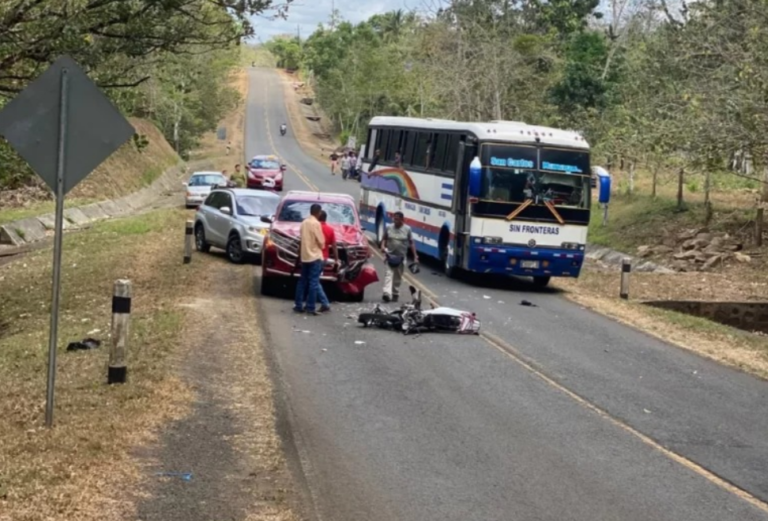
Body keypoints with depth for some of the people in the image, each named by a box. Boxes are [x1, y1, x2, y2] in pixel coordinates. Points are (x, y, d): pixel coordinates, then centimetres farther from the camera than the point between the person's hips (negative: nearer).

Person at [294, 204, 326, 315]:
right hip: (315, 256, -7)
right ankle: (310, 307, -8)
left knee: (302, 281, 12)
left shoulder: (304, 222, 10)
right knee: (313, 282, -5)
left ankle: (298, 305, 12)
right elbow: (320, 241, -12)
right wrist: (322, 246, 9)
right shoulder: (316, 223, -14)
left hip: (304, 256, 7)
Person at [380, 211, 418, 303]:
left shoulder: (407, 229, -1)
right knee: (389, 274, -13)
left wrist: (415, 256, -3)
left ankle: (395, 294, 22)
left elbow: (411, 243, 1)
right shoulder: (389, 228, 2)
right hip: (390, 255, 0)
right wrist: (383, 246, -8)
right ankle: (387, 293, -25)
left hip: (401, 257, 0)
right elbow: (384, 239, 13)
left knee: (398, 277, 9)